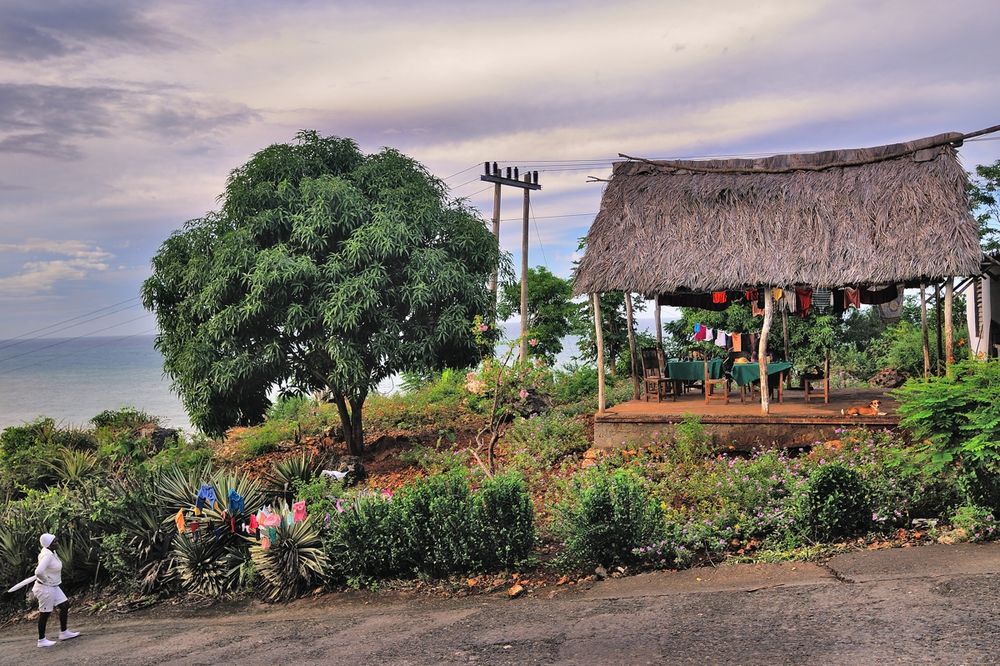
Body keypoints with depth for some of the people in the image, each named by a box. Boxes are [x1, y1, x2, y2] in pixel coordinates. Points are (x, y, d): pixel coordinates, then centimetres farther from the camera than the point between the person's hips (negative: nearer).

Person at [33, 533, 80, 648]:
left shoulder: (51, 552, 3)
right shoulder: (47, 555, -26)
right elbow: (38, 572, -38)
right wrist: (45, 580, -18)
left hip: (53, 587, 9)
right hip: (45, 588, -9)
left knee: (65, 605, 13)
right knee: (45, 613, 2)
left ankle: (64, 633, 24)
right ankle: (41, 640, 16)